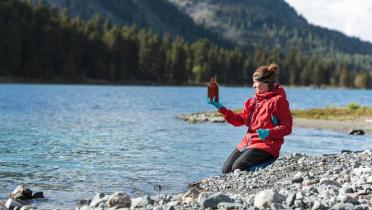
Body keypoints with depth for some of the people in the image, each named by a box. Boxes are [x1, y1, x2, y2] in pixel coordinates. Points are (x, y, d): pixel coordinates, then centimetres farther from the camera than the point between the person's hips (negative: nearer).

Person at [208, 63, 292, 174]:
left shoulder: (278, 100, -7)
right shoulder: (254, 100, 15)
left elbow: (287, 127, -9)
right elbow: (240, 120, 15)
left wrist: (269, 132, -26)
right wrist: (220, 107, 8)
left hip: (266, 146, -8)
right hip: (247, 143, 8)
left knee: (238, 167, -24)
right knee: (226, 169, -5)